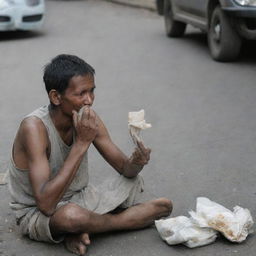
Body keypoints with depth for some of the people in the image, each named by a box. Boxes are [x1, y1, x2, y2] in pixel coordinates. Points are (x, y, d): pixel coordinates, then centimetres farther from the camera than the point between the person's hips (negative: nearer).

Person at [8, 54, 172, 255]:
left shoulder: (87, 118, -8)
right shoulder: (35, 127, -27)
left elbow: (125, 169, 0)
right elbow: (46, 205, -36)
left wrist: (136, 162, -26)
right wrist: (81, 143, -33)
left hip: (81, 199, 7)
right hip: (37, 214, -6)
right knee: (72, 215, -41)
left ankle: (82, 230, -11)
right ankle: (124, 221, -9)